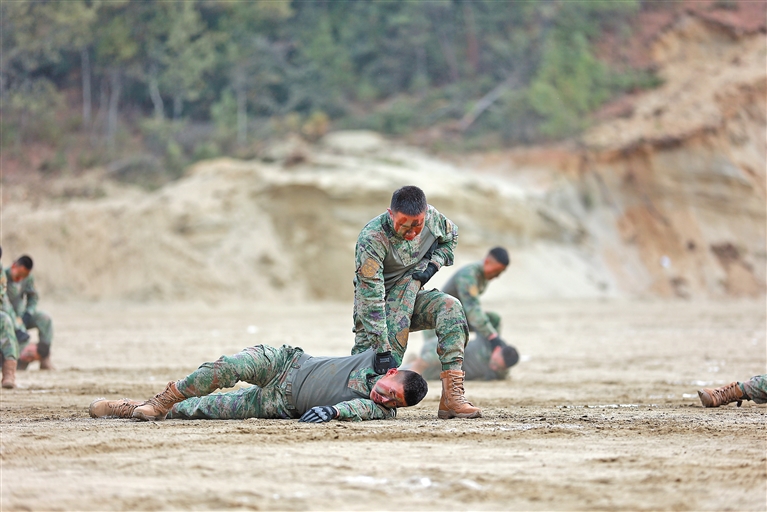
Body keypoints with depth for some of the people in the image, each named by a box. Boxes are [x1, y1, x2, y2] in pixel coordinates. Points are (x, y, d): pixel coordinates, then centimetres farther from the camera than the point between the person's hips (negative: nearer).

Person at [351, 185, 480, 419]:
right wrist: (383, 349, -40)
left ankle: (452, 397, -33)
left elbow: (451, 236, 12)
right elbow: (371, 299, -34)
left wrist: (433, 264, -8)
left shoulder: (432, 217, -13)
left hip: (410, 300, 2)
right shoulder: (371, 240, -29)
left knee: (450, 307, -24)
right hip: (378, 307, -2)